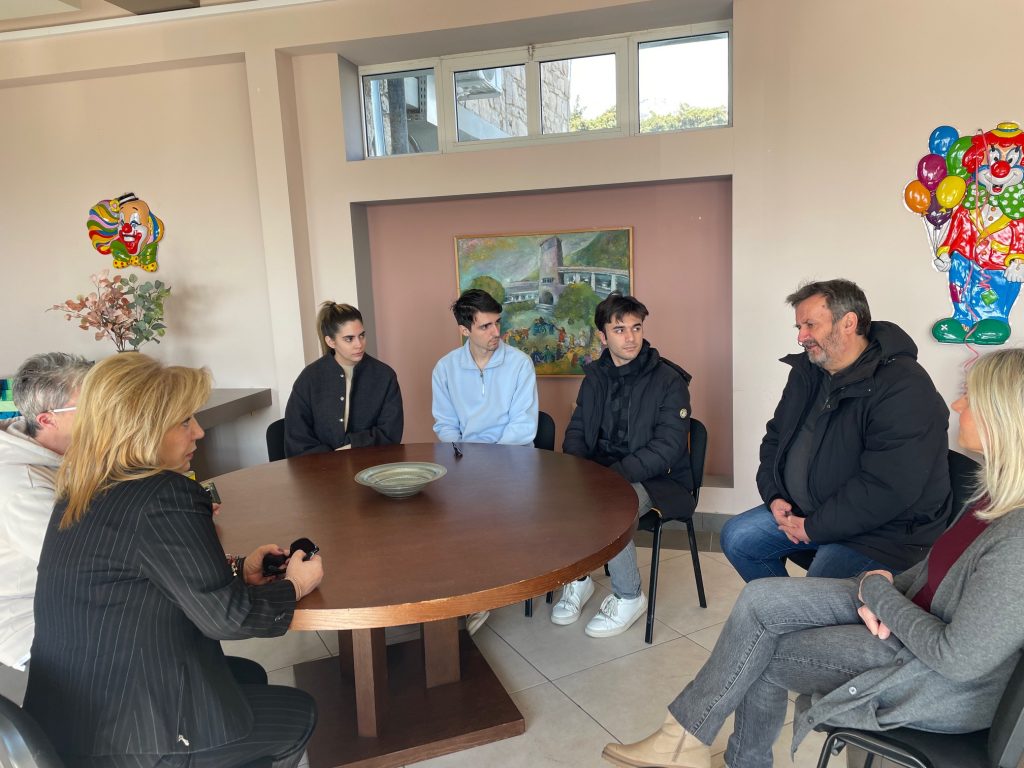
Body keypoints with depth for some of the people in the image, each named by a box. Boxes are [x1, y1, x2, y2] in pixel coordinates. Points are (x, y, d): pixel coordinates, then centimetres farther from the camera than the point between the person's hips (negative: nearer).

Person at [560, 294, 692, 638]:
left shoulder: (669, 381, -9)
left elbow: (667, 448, -17)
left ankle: (629, 597, -7)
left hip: (658, 479, -5)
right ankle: (577, 578, 2)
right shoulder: (595, 377, 8)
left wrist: (615, 474, -27)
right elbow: (576, 431, 14)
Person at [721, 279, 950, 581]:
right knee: (737, 538, 6)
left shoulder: (903, 388, -22)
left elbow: (887, 488, -27)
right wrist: (774, 497, 1)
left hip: (880, 531, -8)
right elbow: (776, 437, 17)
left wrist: (814, 528, -20)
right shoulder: (808, 371, 6)